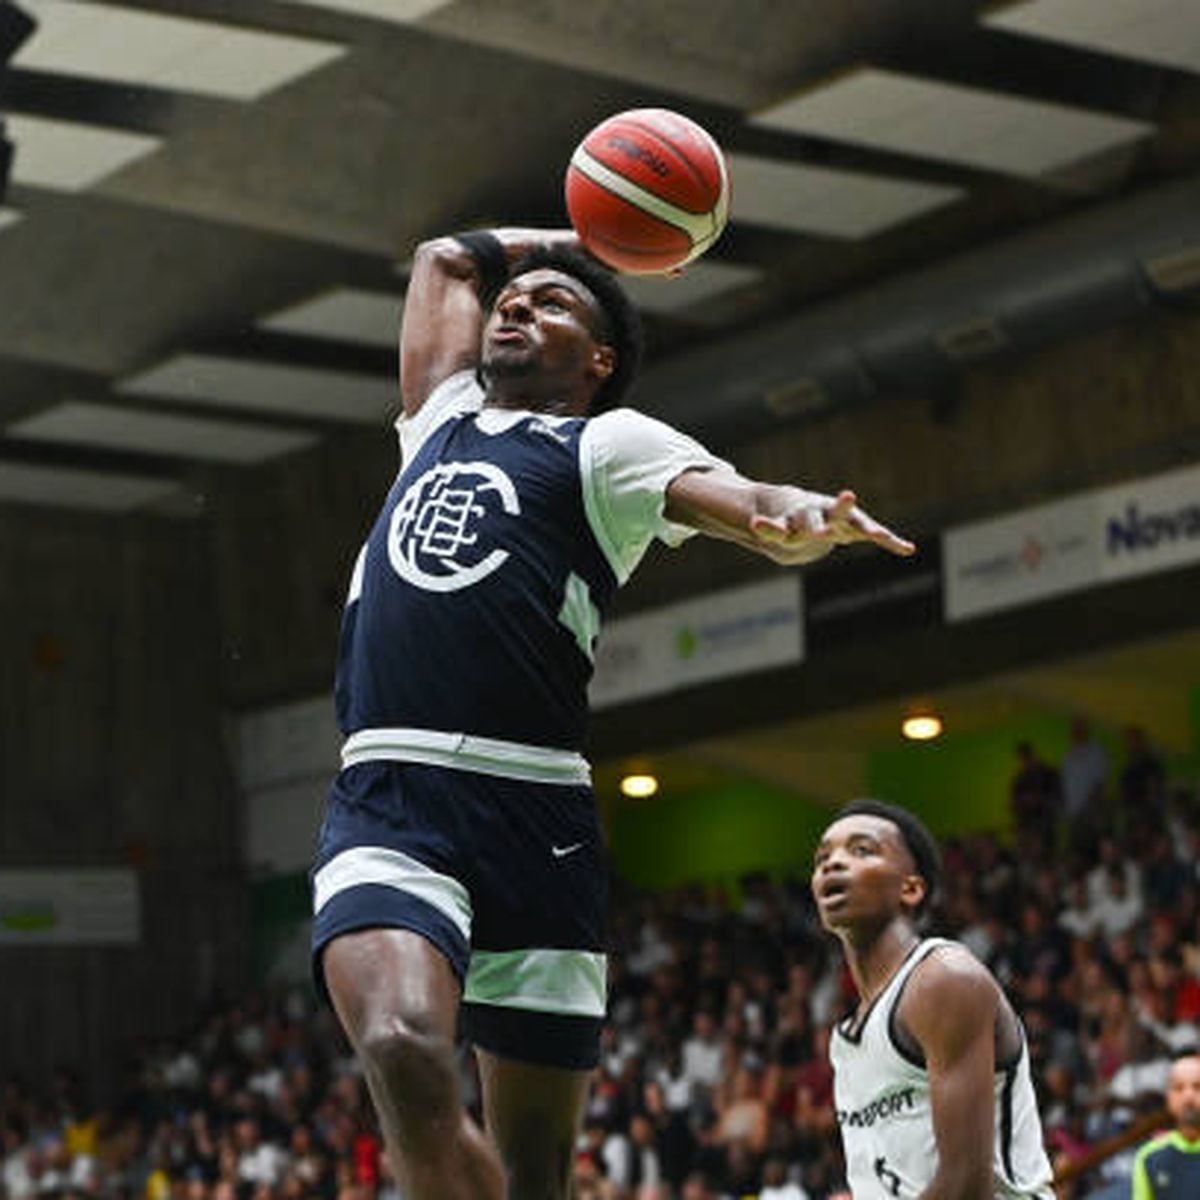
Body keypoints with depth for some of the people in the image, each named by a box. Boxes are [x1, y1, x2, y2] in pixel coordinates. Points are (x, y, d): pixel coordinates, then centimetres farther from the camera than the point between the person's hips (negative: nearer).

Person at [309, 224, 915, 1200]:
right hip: (386, 800, 3)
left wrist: (809, 519, -30)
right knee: (403, 1051, -27)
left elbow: (747, 502, -8)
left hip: (531, 812, -2)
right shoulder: (443, 417, 25)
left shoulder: (609, 445, 11)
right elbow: (445, 258, 41)